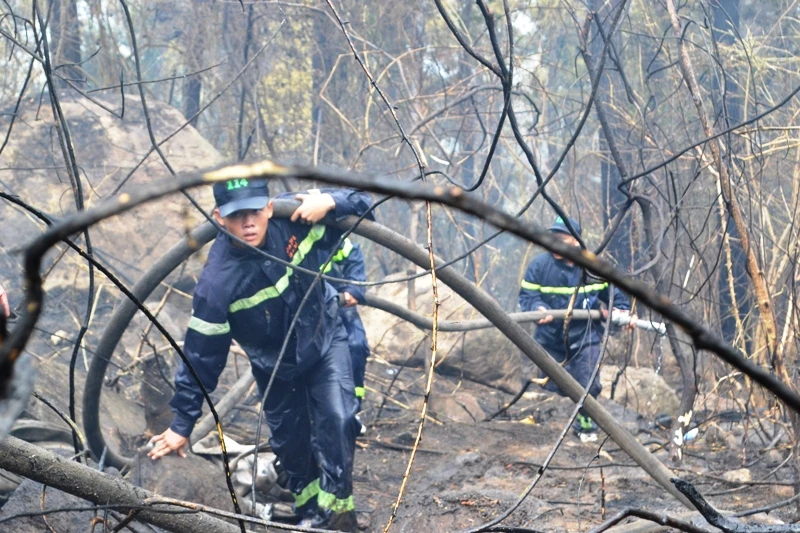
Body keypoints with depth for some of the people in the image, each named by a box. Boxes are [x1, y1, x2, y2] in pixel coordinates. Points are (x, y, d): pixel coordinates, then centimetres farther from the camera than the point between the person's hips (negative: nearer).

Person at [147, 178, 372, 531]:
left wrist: (329, 201, -39)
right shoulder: (218, 280, -34)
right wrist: (182, 423, -19)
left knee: (337, 422, -15)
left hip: (325, 339, 1)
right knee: (291, 441, 13)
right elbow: (202, 356, -24)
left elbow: (361, 202, -15)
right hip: (276, 365, -1)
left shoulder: (295, 221, -28)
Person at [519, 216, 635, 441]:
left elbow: (610, 292, 15)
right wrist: (538, 309, -27)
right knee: (552, 387, 3)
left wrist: (624, 310, 2)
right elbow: (527, 295, -8)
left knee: (588, 384, -3)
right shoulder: (539, 265, -6)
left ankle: (585, 423, 20)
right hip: (551, 339, 0)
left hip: (585, 337, 0)